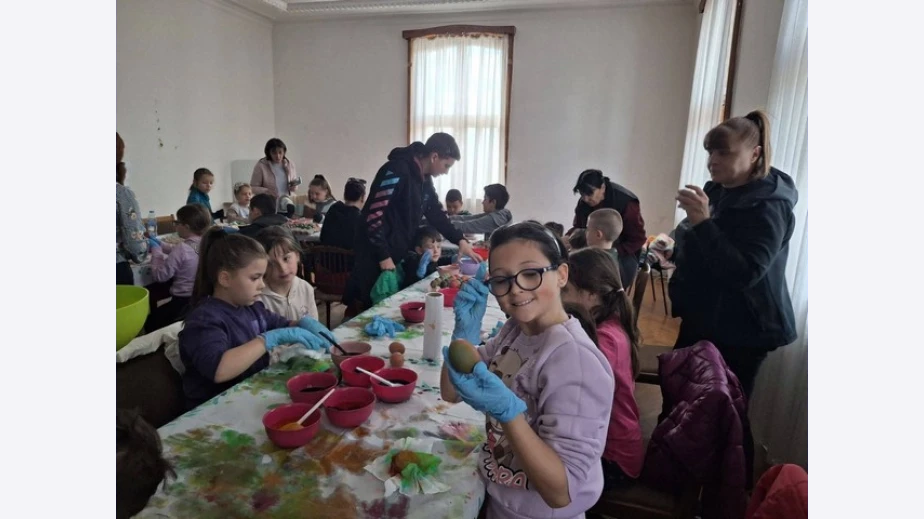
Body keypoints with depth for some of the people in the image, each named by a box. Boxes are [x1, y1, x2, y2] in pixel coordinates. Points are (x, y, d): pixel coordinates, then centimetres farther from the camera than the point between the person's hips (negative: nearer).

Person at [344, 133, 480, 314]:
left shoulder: (425, 179, 9)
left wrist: (460, 240, 6)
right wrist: (384, 256, -20)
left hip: (397, 254, 9)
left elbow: (436, 213, 18)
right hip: (375, 255, -9)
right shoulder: (397, 171, -19)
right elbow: (374, 214, -23)